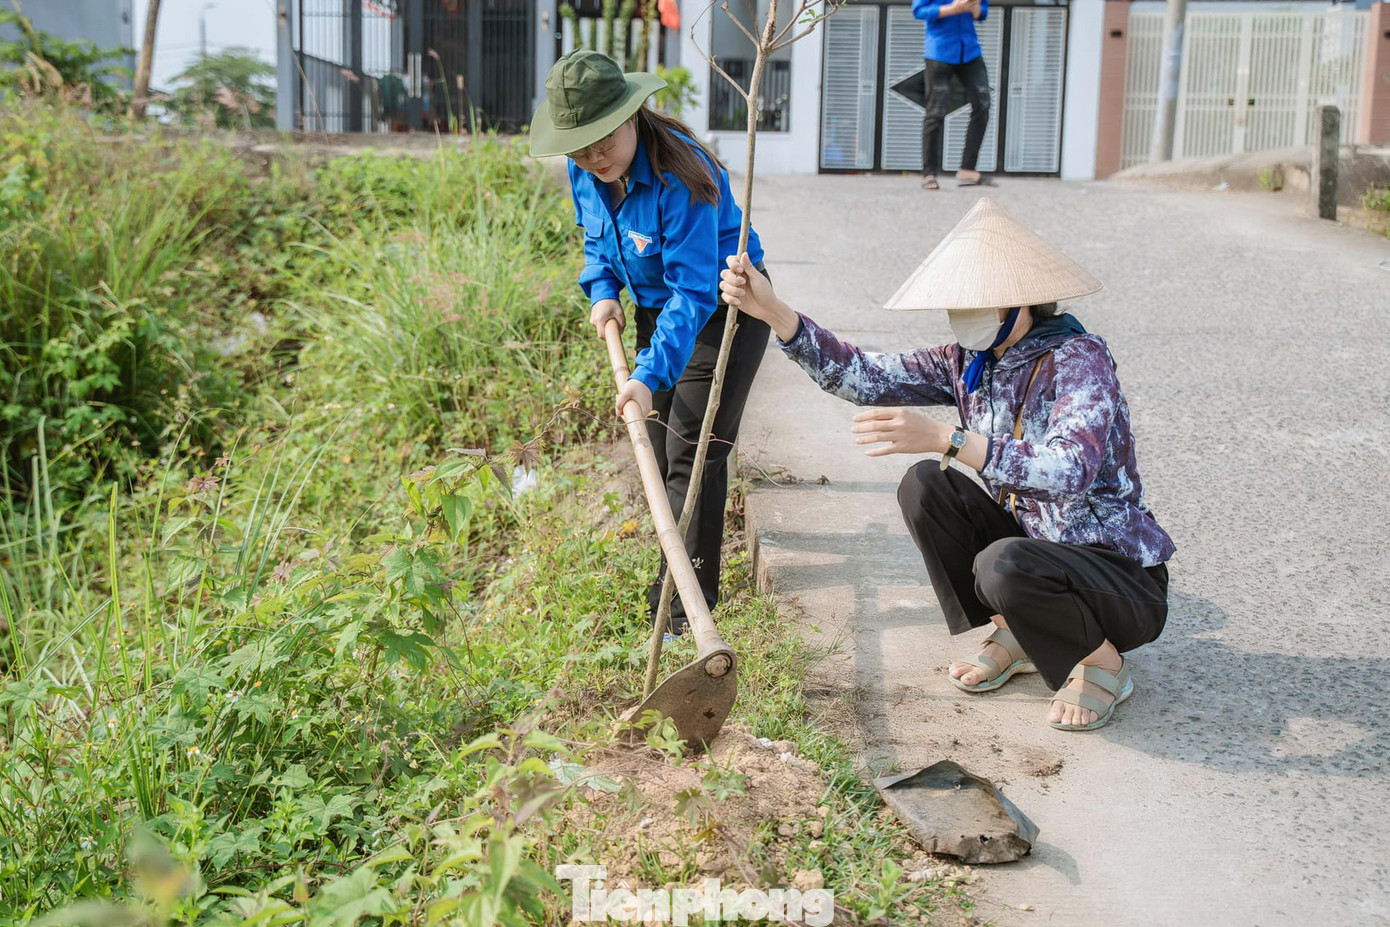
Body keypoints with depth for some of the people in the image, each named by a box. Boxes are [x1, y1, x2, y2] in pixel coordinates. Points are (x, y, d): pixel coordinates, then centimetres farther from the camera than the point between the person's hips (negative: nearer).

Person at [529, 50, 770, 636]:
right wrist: (602, 289, -7)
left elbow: (694, 291, -35)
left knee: (692, 451, -11)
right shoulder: (585, 173, -9)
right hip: (656, 306, 8)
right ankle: (677, 565, 39)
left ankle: (688, 605, -3)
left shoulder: (678, 175, -34)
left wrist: (651, 372, -42)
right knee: (658, 440, 18)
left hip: (722, 308, -8)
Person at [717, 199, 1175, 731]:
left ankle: (1102, 661, -4)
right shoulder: (968, 363, 0)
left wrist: (944, 439, -46)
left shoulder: (1079, 357, -22)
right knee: (924, 486, -6)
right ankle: (1013, 635, 6)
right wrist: (772, 310, -16)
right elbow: (865, 376, -7)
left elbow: (1067, 472, -39)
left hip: (1122, 575, -7)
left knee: (1003, 564, -35)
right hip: (1032, 542, 7)